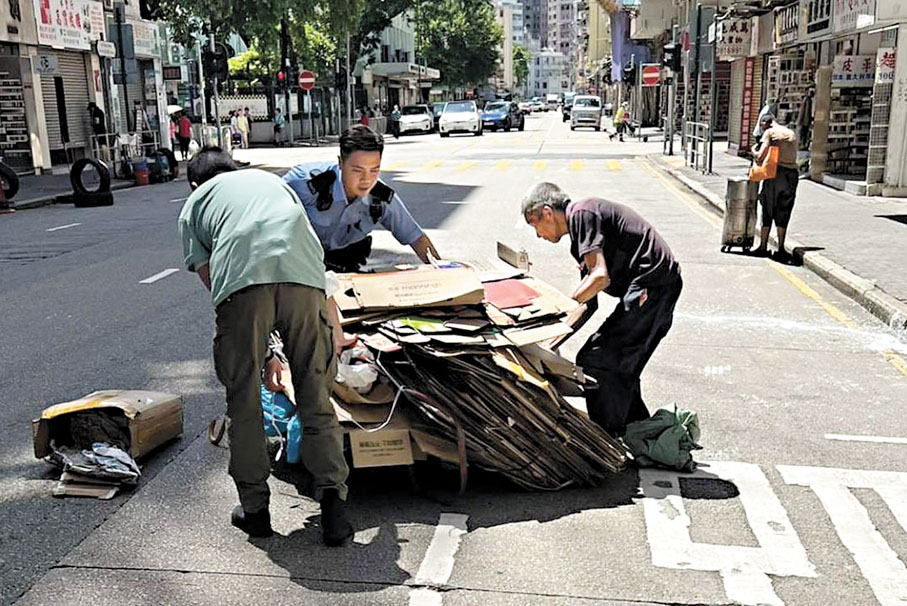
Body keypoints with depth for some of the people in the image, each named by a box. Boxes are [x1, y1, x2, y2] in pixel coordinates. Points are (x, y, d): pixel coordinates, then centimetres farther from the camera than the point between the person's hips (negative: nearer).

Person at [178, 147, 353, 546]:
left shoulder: (194, 202, 31)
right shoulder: (270, 179, 40)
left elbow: (207, 275, 22)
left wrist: (264, 354, 28)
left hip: (242, 281, -2)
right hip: (304, 278, 2)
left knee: (244, 403, 14)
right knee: (316, 399, 11)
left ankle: (254, 508, 23)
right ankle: (333, 506, 7)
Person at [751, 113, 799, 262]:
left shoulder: (770, 132, 0)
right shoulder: (792, 133, 19)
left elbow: (760, 156, -8)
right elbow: (792, 156, 17)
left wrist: (754, 151, 13)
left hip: (775, 172, -4)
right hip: (792, 173, 4)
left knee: (767, 212, 6)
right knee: (783, 213, 8)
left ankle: (763, 247, 11)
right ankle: (780, 249, 5)